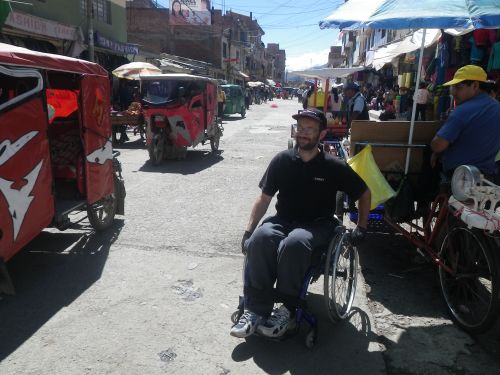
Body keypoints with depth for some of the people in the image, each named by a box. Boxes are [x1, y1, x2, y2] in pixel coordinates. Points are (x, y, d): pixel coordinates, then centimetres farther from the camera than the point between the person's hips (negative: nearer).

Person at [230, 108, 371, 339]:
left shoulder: (334, 167, -4)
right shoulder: (282, 160, 1)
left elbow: (364, 194, 10)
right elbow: (264, 198, 4)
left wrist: (361, 228, 6)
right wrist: (248, 231, -4)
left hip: (317, 225, -2)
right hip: (283, 220, 3)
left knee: (293, 243, -37)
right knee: (259, 239, -32)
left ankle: (286, 311, -20)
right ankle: (255, 310, -22)